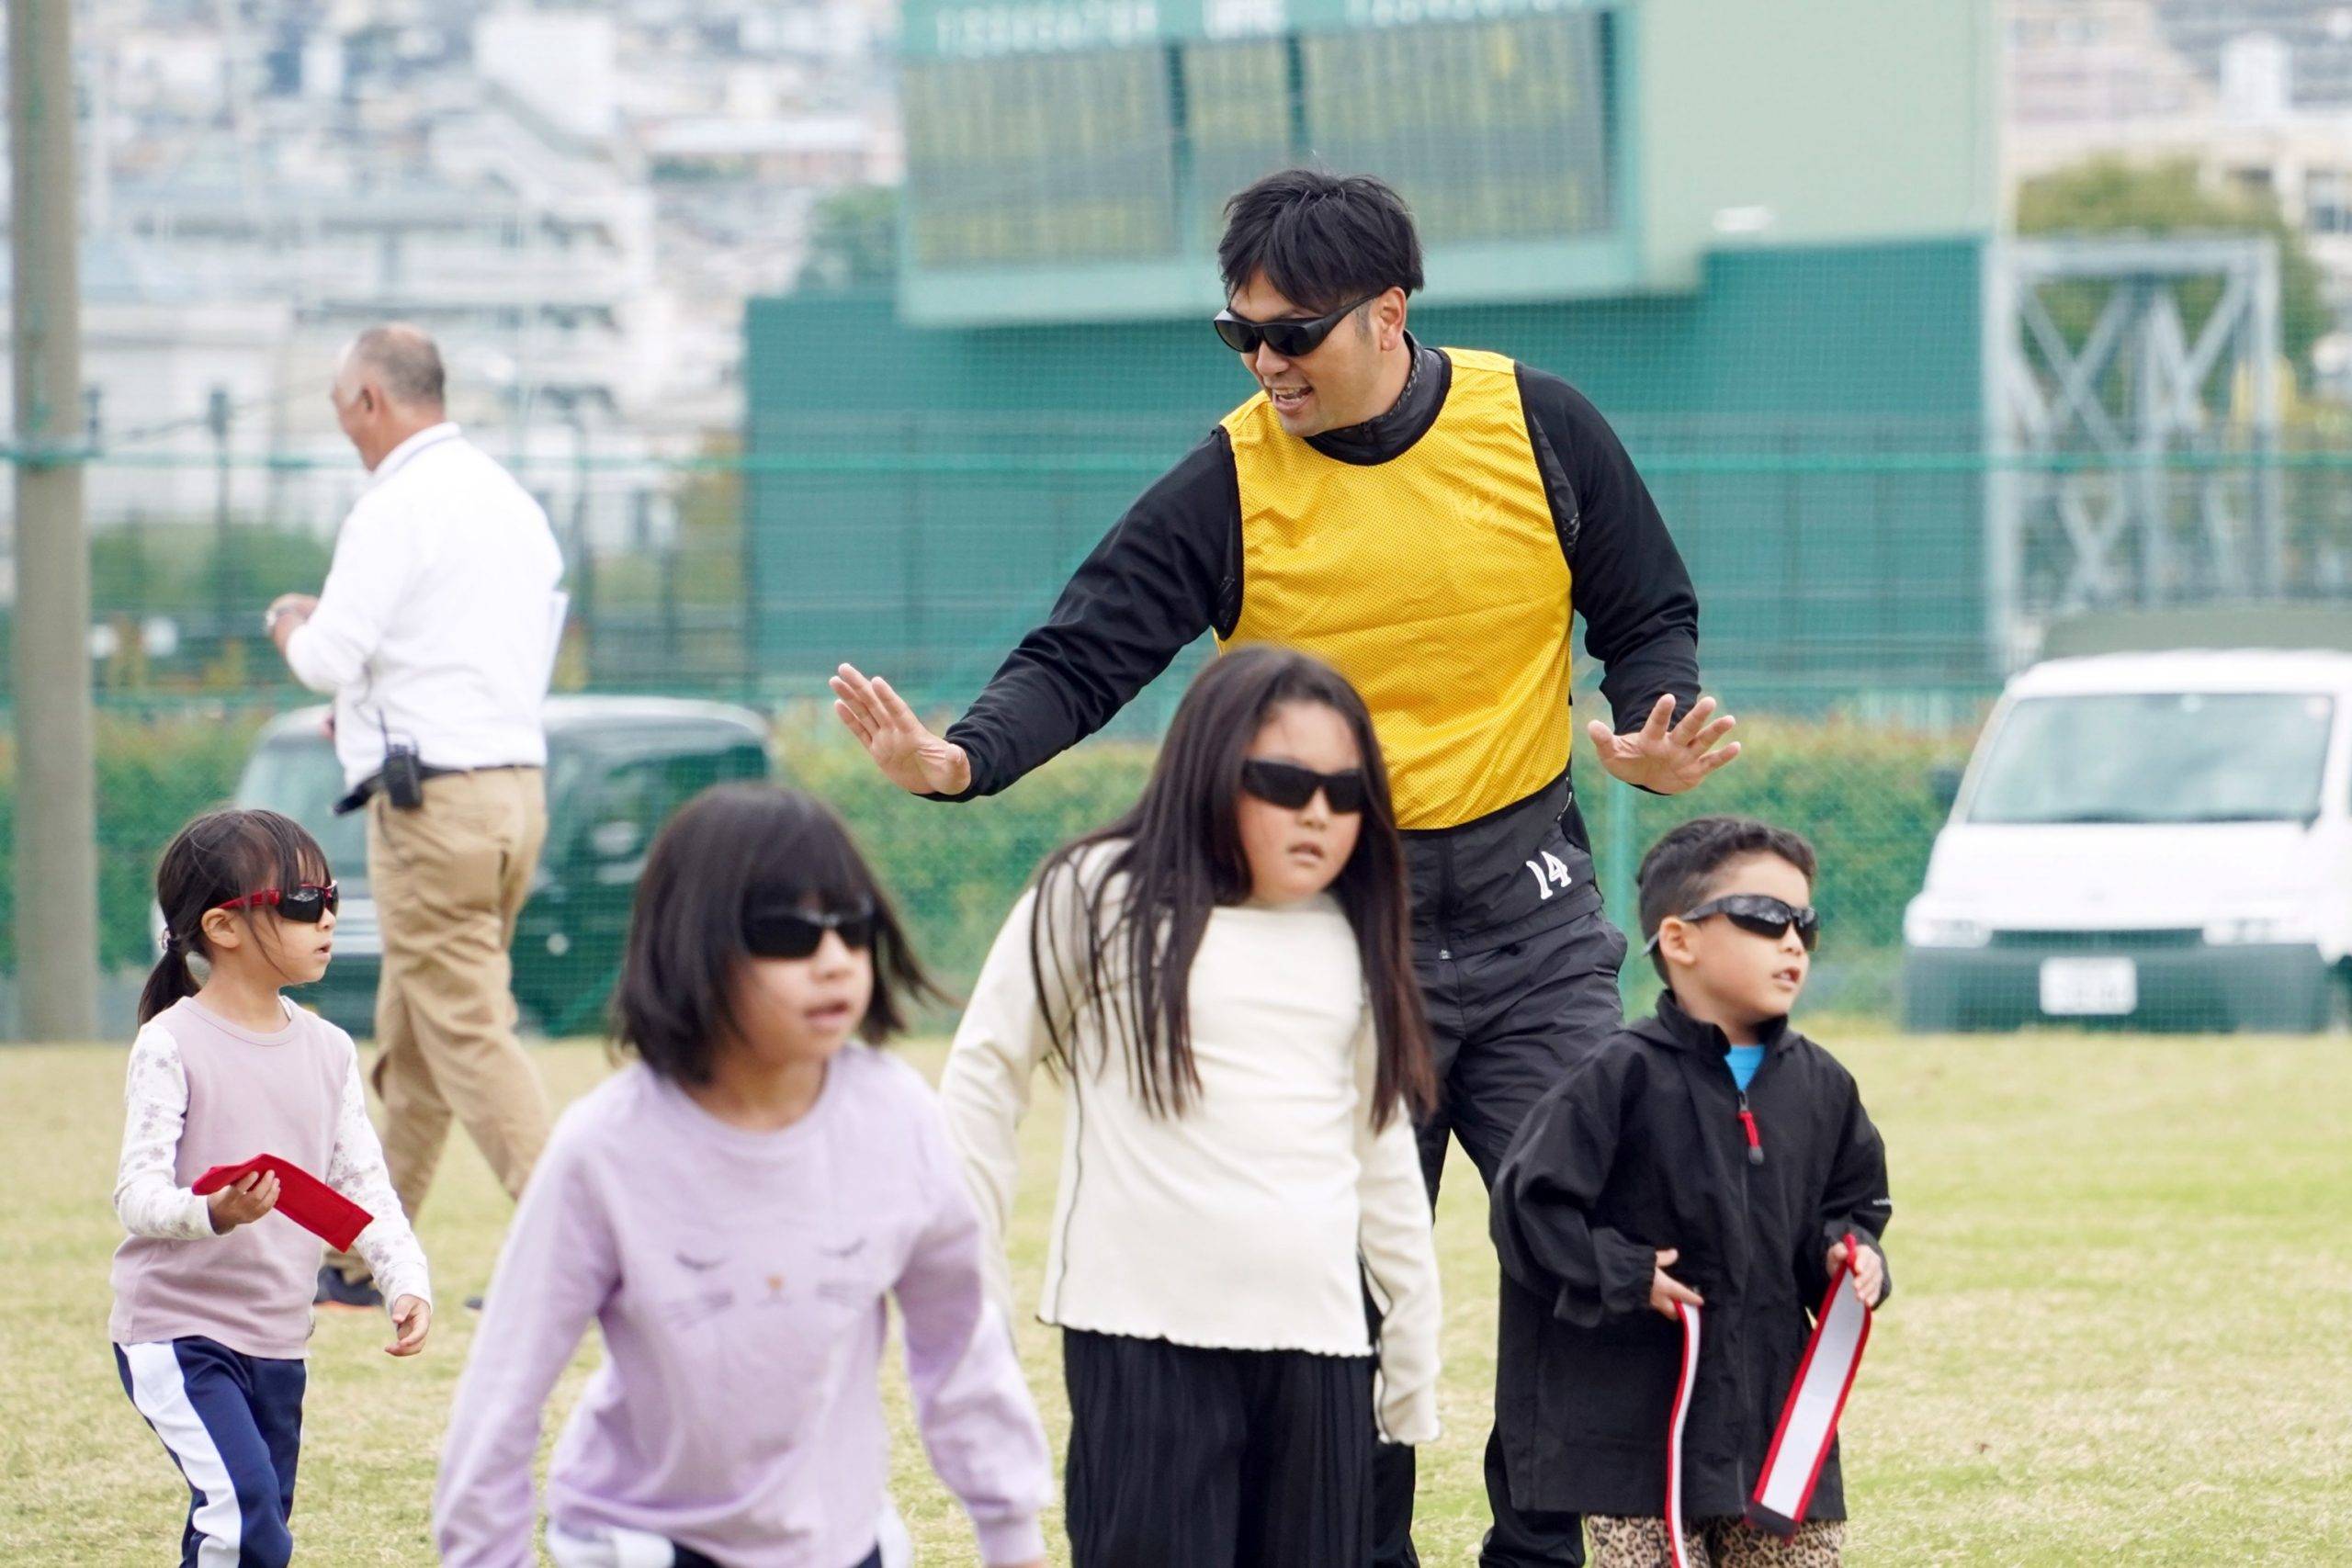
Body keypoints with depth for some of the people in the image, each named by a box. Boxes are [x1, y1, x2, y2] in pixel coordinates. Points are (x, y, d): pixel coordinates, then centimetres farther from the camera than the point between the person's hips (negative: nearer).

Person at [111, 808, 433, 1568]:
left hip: (278, 1341, 7)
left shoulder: (327, 1050, 7)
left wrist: (406, 1279, -9)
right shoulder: (172, 1045, -12)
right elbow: (139, 1194, -18)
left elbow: (363, 1184, 7)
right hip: (176, 1328, -7)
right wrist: (211, 1214, -39)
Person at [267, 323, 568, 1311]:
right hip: (521, 778, 9)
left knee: (464, 1029, -9)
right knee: (411, 1031, 15)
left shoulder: (396, 508, -12)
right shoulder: (514, 502, 15)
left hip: (431, 803, -9)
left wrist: (292, 626, 7)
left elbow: (328, 658, -16)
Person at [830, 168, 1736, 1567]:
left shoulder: (1539, 428, -3)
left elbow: (1648, 619, 8)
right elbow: (1083, 658, -10)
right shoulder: (1228, 486, -6)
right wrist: (962, 759, -29)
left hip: (1528, 903, 1)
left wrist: (1656, 734, -13)